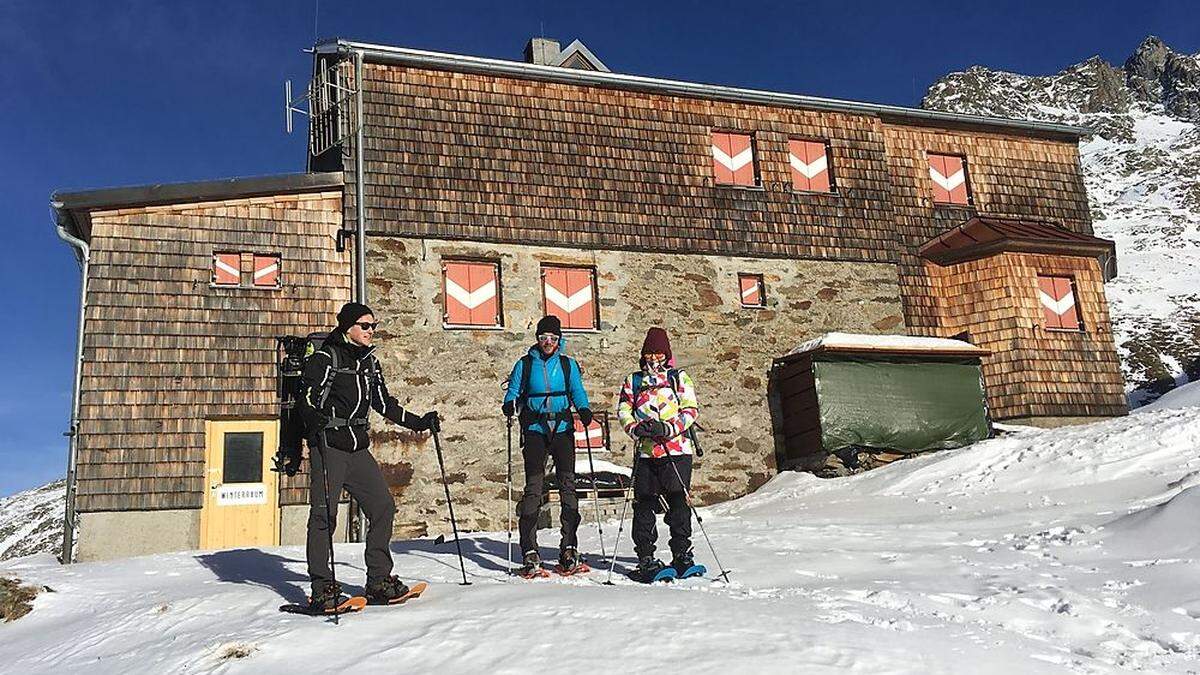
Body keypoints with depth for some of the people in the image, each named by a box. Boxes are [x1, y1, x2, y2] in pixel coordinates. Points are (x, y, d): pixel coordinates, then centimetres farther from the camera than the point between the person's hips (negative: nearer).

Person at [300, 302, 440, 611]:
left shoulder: (369, 361, 16)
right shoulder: (324, 358, -5)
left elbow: (384, 403, 24)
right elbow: (307, 399, -11)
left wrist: (419, 422, 21)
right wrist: (316, 419, -33)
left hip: (359, 449, 7)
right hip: (328, 448, -7)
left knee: (383, 507, 3)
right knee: (324, 515, -7)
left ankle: (379, 580, 12)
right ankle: (322, 588, 2)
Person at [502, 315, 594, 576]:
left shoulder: (568, 364, 13)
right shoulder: (525, 364, 10)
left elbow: (577, 391, 9)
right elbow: (513, 390, 8)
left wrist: (584, 409, -11)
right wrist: (509, 404, -14)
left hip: (562, 428, 1)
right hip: (534, 429, -1)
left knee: (567, 483, -7)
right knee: (533, 486, -9)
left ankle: (569, 548, -2)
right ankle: (529, 552, -8)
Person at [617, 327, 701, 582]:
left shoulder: (679, 377, 10)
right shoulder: (633, 381, 17)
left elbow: (691, 410, 2)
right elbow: (623, 409, 11)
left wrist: (667, 428, -13)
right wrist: (635, 428, -9)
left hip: (677, 449, -2)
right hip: (645, 452, 2)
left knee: (678, 502, -3)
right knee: (644, 504, 0)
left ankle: (682, 555, 8)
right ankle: (646, 559, 6)